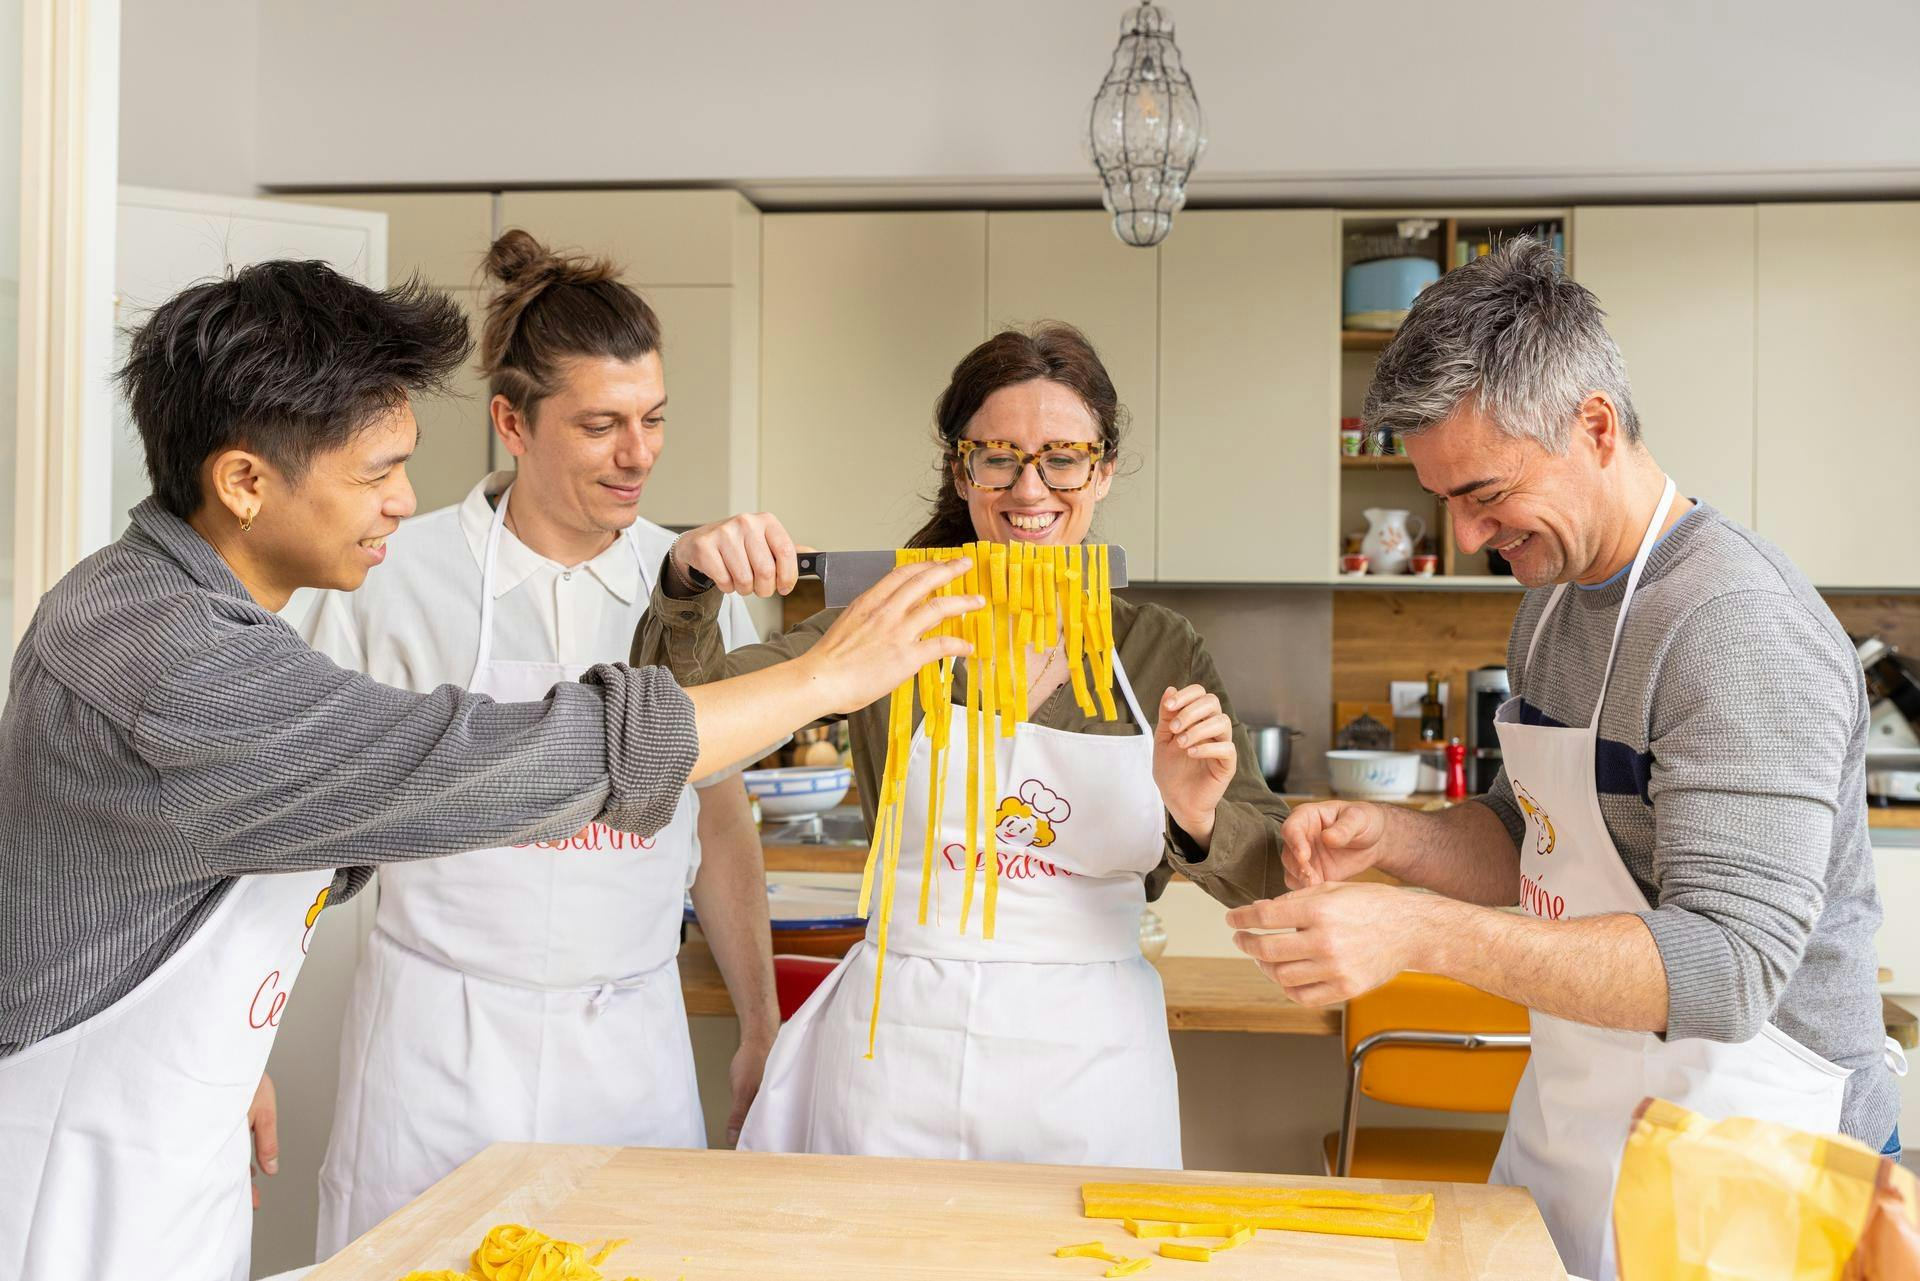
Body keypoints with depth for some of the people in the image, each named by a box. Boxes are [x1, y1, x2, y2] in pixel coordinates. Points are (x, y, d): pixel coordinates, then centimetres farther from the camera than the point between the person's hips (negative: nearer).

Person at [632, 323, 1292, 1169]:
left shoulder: (1161, 653, 2)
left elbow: (1273, 879, -2)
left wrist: (1197, 820, -23)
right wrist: (691, 582, -25)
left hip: (1088, 1073, 1)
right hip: (901, 1060, 0)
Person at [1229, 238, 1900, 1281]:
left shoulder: (1743, 634, -24)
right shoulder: (1554, 597, 6)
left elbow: (1726, 967, -30)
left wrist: (1421, 934, -37)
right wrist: (1390, 837, -7)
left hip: (1716, 1177, -8)